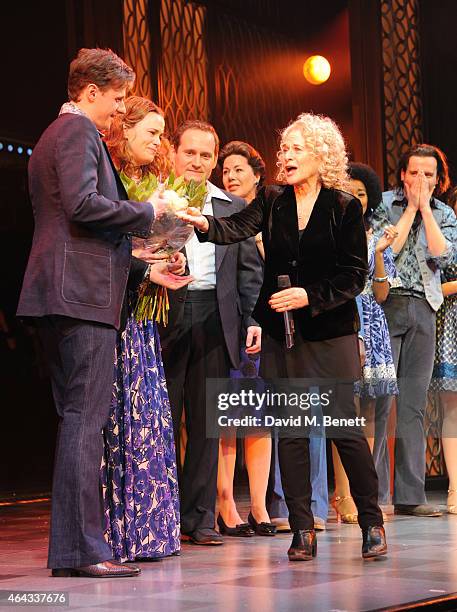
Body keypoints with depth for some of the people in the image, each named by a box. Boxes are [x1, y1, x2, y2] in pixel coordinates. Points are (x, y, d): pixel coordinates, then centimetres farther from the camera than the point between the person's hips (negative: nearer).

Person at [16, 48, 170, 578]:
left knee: (76, 418, 11)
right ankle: (82, 549, -12)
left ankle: (69, 548, 13)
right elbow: (82, 204, -20)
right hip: (83, 294, -11)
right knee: (84, 419, -11)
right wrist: (148, 211, -8)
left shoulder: (53, 136, 27)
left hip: (62, 296, 11)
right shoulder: (78, 130, -5)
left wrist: (144, 266, 24)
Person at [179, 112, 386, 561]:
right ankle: (302, 530, 10)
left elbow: (354, 276, -3)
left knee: (344, 425, -5)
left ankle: (372, 523, 10)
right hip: (280, 332, 3)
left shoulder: (344, 207, -1)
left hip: (330, 331, -3)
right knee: (289, 430, 3)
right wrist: (205, 224, -32)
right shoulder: (272, 201, 7)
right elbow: (238, 227, -12)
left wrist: (310, 296, -15)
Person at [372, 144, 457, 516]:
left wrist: (425, 208, -4)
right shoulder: (384, 205, 3)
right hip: (386, 305, -4)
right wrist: (411, 208, -6)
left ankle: (410, 495, 7)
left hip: (423, 309, 4)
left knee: (414, 404, 4)